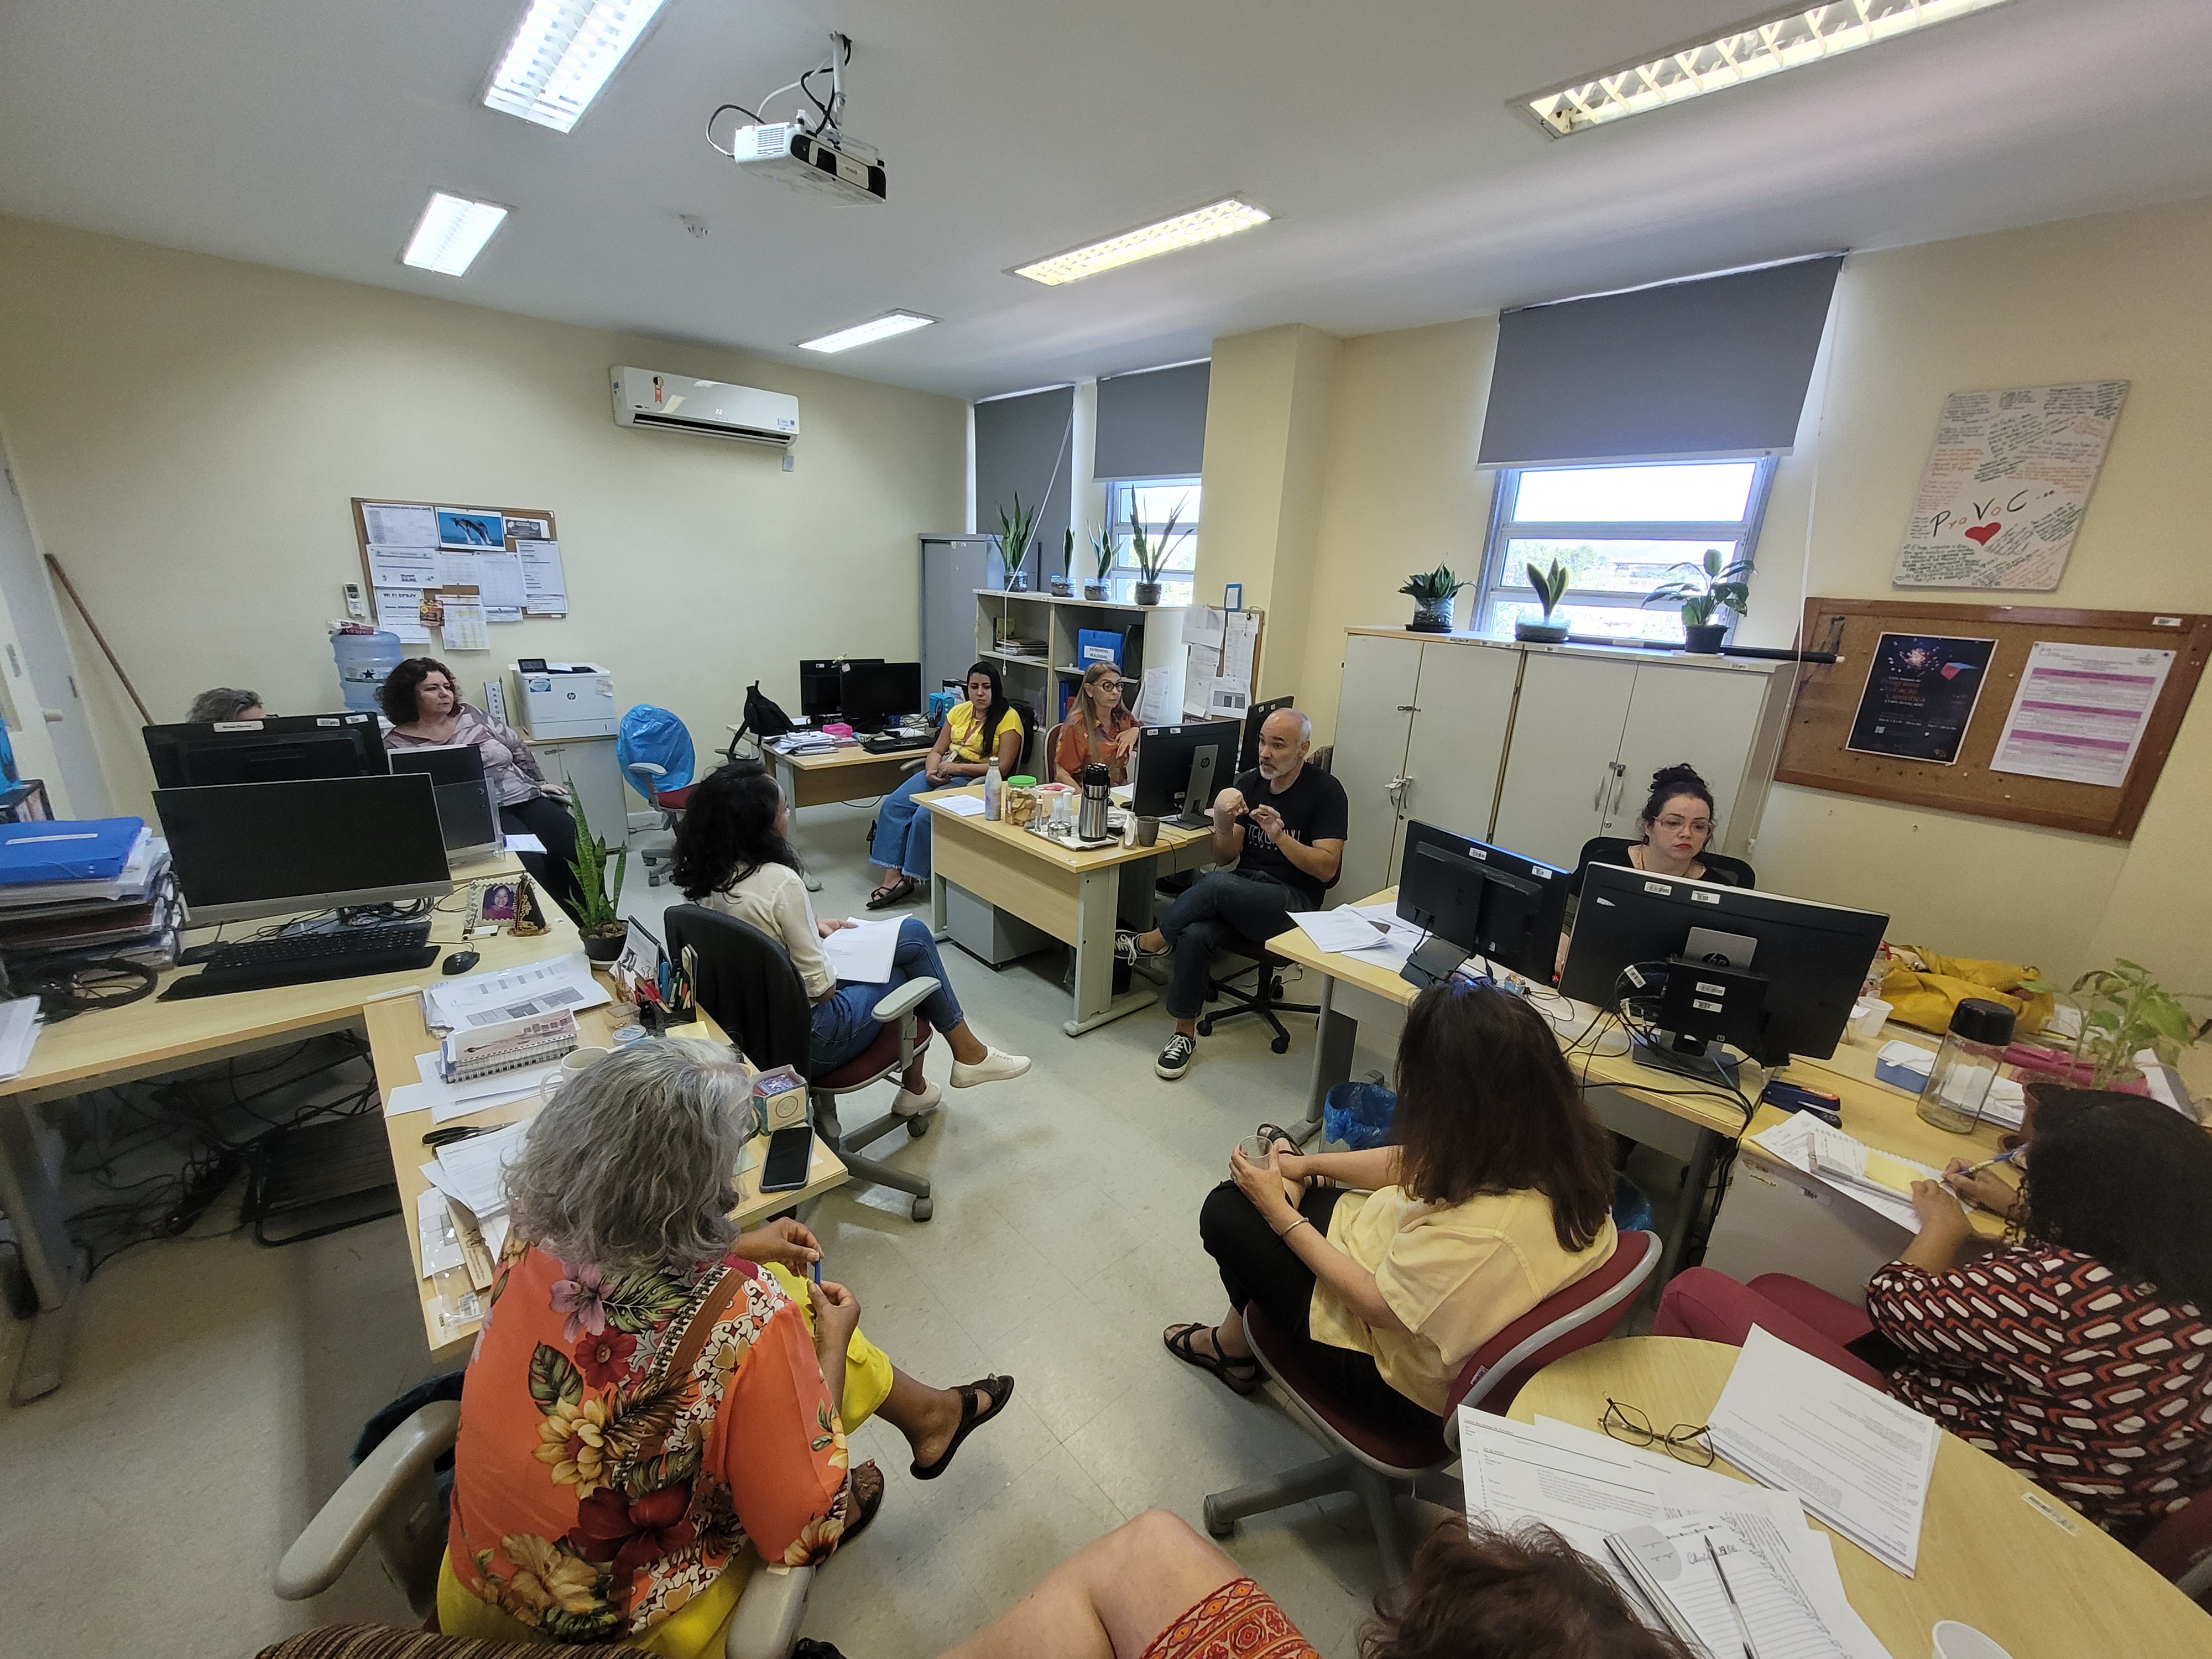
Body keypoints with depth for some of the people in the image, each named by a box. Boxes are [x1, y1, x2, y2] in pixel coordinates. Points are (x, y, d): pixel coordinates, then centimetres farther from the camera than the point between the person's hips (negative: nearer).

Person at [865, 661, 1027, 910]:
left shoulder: (1008, 718, -7)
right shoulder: (959, 711, 13)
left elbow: (1002, 768, -15)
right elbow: (937, 751, 14)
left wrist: (957, 768, -18)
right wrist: (931, 771, -9)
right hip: (944, 773, 7)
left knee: (925, 815, -26)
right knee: (893, 804, -13)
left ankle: (910, 878, -9)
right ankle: (892, 876, -15)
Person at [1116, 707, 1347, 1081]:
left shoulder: (1326, 791, -5)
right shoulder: (1249, 783, 7)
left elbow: (1327, 868, -11)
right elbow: (1224, 859, 5)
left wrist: (1279, 834, -24)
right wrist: (1223, 823, -16)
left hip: (1293, 902, -4)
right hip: (1241, 888, 4)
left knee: (1215, 884, -32)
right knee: (1195, 934, -27)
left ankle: (1151, 942, -8)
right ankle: (1185, 1033, -11)